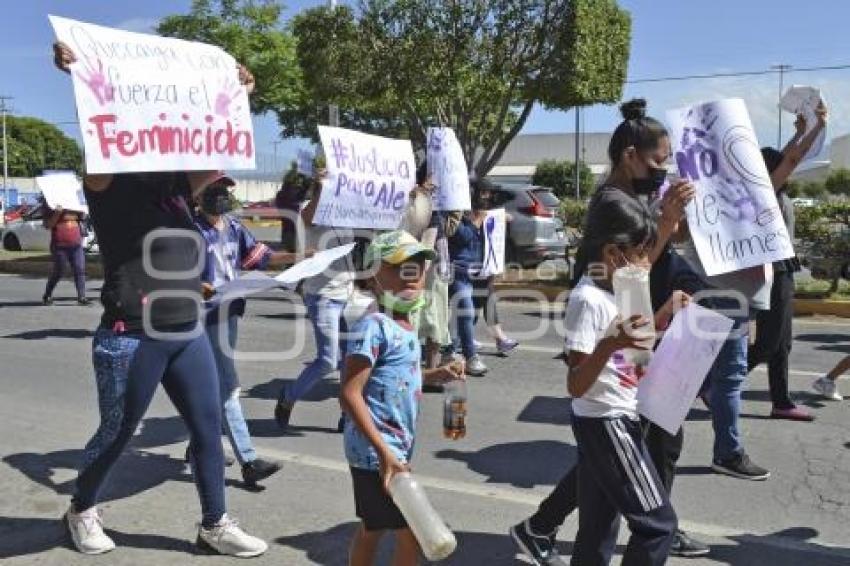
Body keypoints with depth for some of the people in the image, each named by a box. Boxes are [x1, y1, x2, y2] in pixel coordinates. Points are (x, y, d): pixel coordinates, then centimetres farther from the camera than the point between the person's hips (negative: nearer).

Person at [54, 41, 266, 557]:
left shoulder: (177, 187, 9)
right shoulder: (110, 186, -8)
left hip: (188, 335, 6)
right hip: (132, 340, -6)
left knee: (209, 431, 9)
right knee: (117, 436, 12)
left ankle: (215, 525, 24)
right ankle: (83, 511, 39)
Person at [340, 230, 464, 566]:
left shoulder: (404, 326, 8)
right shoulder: (373, 327, -20)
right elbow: (349, 395, -24)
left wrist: (436, 375, 8)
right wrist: (384, 451, -27)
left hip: (394, 448, 10)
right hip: (377, 452, -9)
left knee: (372, 528, 21)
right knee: (411, 534, -2)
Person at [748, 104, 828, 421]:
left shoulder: (775, 193, 11)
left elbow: (788, 157, 28)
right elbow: (793, 157, -19)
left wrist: (801, 131, 28)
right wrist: (820, 125, -9)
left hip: (780, 272, 10)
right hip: (773, 273, -10)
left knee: (780, 343, 11)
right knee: (768, 343, -6)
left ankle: (781, 403, 16)